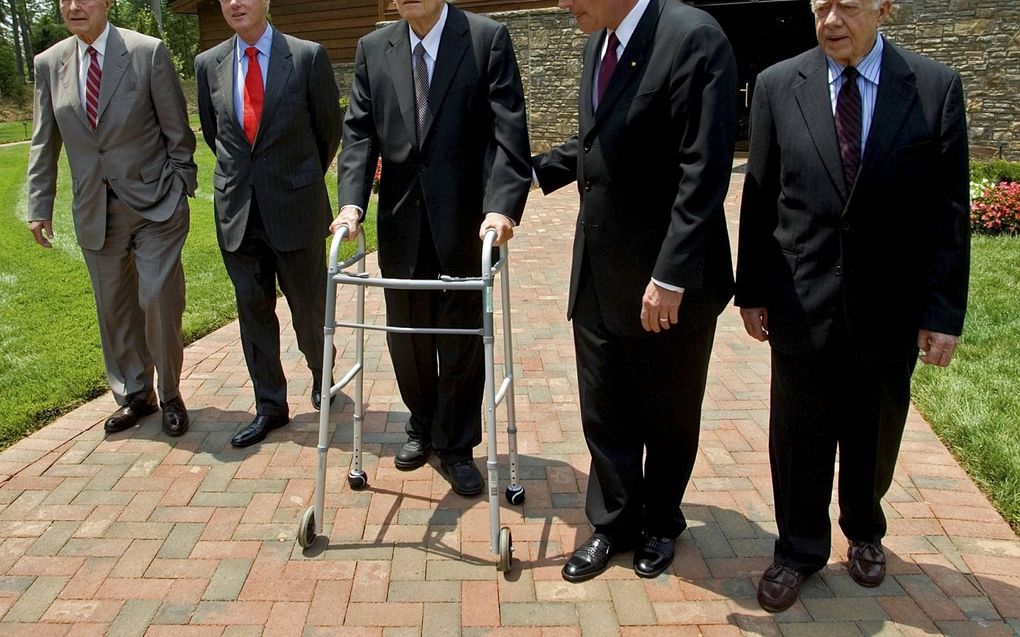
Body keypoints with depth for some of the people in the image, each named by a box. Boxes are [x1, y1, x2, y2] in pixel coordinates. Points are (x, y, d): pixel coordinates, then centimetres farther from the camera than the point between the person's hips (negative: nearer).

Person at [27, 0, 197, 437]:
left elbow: (178, 132, -4)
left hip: (154, 204, -4)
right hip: (95, 212, 4)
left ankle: (170, 394, 16)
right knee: (115, 310, 11)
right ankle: (134, 396, 28)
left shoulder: (148, 52, -7)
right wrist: (39, 207, 7)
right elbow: (44, 144, 9)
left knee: (158, 301, -5)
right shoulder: (49, 64, 4)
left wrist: (180, 192, -5)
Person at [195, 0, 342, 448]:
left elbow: (330, 127, 3)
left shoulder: (308, 57, -7)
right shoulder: (208, 64, 4)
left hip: (296, 207, -3)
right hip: (237, 209, 3)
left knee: (309, 306, 9)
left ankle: (320, 375, 37)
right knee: (253, 309, 8)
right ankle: (270, 406, 20)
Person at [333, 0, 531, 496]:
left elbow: (508, 131, -11)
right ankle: (422, 427, 38)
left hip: (466, 222, -3)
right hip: (401, 222, 3)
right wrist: (352, 202, -12)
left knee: (462, 339, 8)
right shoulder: (372, 49, 7)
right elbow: (359, 132, 3)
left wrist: (501, 205, -23)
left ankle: (455, 446, 26)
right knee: (406, 337, 14)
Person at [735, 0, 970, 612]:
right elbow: (759, 199, 1)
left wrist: (943, 312, -6)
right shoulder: (778, 85, -2)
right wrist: (751, 290, 2)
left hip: (890, 306, 1)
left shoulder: (936, 87, -4)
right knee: (800, 437, 10)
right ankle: (799, 549, 31)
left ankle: (864, 533, 44)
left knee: (875, 436, 18)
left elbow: (949, 210, -4)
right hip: (802, 302, 0)